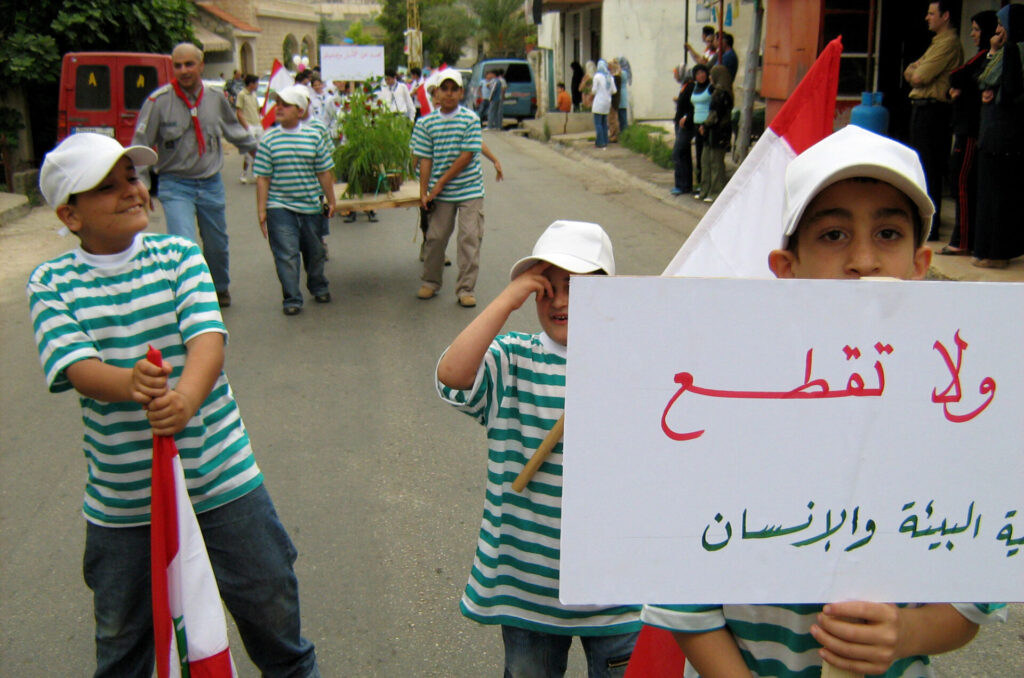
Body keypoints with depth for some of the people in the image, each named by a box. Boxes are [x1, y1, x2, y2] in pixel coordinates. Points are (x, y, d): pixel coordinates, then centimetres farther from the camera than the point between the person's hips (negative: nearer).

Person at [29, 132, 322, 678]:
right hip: (120, 500, 0)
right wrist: (129, 383, -41)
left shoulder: (178, 255, -3)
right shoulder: (51, 283, -3)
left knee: (270, 607, 14)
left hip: (219, 478, 0)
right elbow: (76, 365, -19)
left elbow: (208, 338, -18)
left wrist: (187, 394, -40)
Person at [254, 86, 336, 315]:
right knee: (287, 254, -4)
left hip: (310, 206, 2)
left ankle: (318, 288, 39)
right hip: (279, 207, -2)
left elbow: (324, 172, 4)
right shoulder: (268, 139, -4)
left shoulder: (315, 136, 0)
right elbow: (263, 178, -4)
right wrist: (261, 210, -6)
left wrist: (330, 201, 6)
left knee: (314, 251, 16)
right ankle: (292, 300, 5)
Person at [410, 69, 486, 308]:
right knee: (435, 237, 7)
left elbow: (467, 156, -11)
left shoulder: (471, 119, -7)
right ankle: (430, 282, 26)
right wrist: (423, 193, -6)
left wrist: (441, 182, -12)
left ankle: (465, 289, 8)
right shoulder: (426, 123, 0)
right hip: (440, 193, 2)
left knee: (469, 238, -2)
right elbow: (425, 159, 0)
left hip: (470, 190, -2)